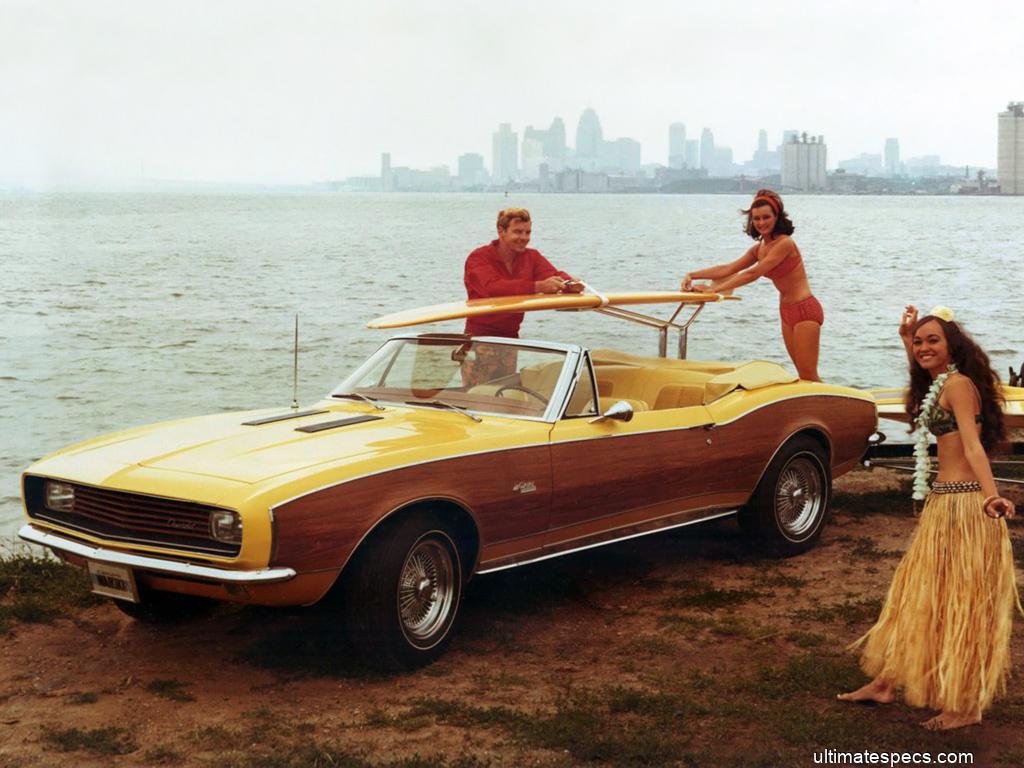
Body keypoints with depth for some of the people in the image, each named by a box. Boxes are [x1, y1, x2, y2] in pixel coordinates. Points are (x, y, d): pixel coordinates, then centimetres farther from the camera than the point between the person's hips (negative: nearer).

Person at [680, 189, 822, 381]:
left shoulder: (784, 243, -18)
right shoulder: (759, 248, 8)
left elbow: (752, 274, -23)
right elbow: (729, 269, 6)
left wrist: (714, 289, -23)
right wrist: (692, 275, -5)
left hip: (805, 310, -9)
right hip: (787, 312, 9)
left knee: (808, 377, -7)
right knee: (803, 376, 10)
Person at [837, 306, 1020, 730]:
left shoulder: (958, 384, -14)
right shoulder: (940, 384, 15)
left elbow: (973, 444, -27)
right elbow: (924, 378, 42)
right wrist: (907, 342, 31)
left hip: (963, 504, -10)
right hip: (943, 503, 10)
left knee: (961, 603, -3)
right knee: (918, 596, 15)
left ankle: (966, 705, 4)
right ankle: (886, 683, 24)